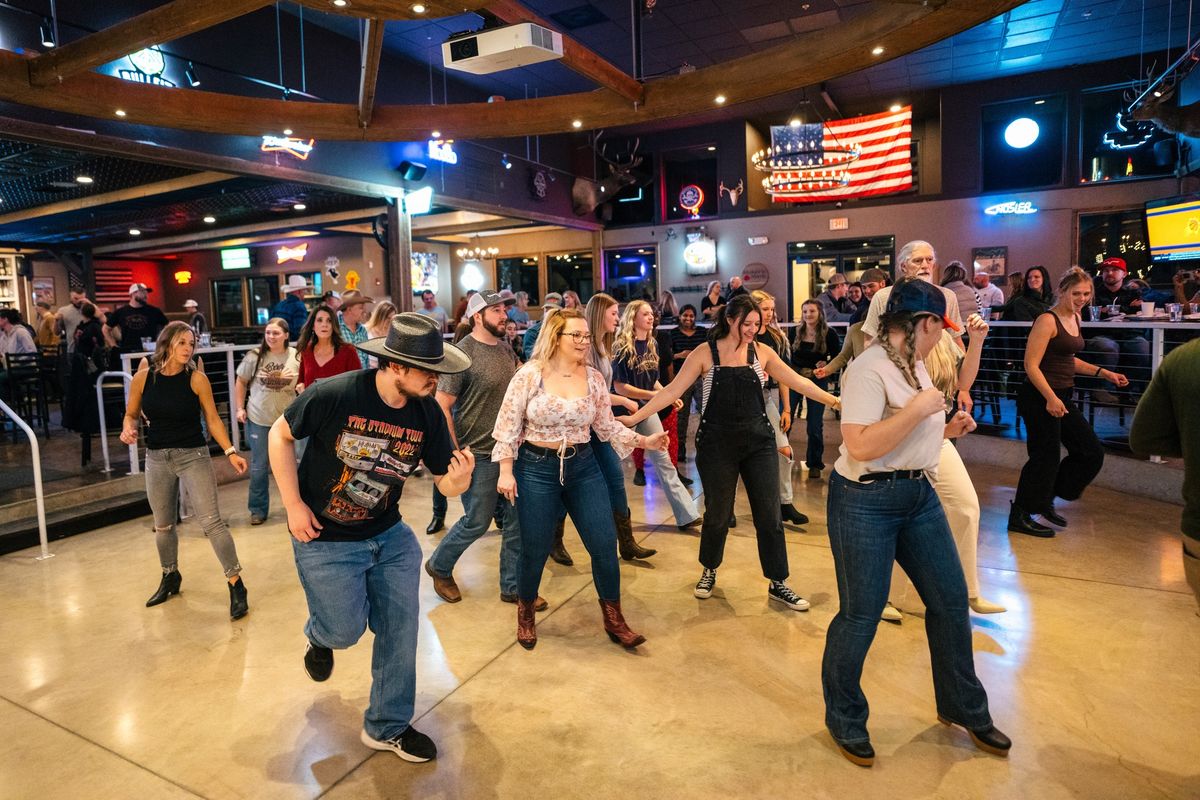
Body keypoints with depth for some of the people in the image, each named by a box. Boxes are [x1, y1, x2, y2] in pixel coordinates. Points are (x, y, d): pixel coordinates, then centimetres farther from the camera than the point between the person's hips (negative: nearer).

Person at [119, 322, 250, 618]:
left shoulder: (196, 378, -9)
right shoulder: (143, 378, -2)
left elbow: (212, 419, -4)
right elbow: (131, 414, 10)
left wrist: (230, 452, -11)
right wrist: (128, 429, -13)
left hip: (194, 456, -3)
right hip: (157, 458, 3)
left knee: (211, 521, -10)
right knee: (162, 526, 17)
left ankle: (236, 584, -2)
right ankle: (170, 577, 40)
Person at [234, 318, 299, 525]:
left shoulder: (297, 357, -7)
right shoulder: (255, 356, -4)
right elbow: (241, 382, 6)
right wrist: (239, 408, 1)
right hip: (258, 420, 1)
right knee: (259, 467, 9)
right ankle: (258, 509, 23)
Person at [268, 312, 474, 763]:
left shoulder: (428, 413, -13)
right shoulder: (334, 395, -25)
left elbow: (446, 483, -7)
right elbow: (280, 435, -8)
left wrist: (460, 478, -32)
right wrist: (293, 504, -12)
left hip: (389, 536, 4)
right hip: (324, 540, -4)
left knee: (401, 629, 7)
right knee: (346, 630, -1)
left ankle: (387, 728, 30)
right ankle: (320, 635, 41)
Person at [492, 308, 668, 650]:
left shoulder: (593, 378, 0)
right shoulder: (529, 375, -10)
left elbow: (607, 426, 6)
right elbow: (508, 426, -6)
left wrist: (644, 441, -4)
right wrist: (506, 471, -8)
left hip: (583, 467, 3)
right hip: (537, 468, -3)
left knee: (605, 544, 2)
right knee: (535, 550, 7)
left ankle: (614, 619, 22)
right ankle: (525, 614, 35)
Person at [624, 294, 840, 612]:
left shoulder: (762, 353, 3)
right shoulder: (705, 354, -5)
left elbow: (799, 383, 7)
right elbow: (672, 391, -8)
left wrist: (834, 400, 1)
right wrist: (635, 417, -15)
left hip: (759, 442, 2)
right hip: (717, 443, -2)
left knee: (769, 514, 4)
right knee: (718, 513, 10)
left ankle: (777, 583, 20)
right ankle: (709, 570, 36)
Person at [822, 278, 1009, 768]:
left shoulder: (914, 363, 10)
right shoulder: (870, 369, -18)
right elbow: (861, 446, -28)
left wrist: (945, 430, 7)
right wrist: (919, 407, -23)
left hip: (919, 495, 9)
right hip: (866, 502, -9)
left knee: (951, 599, 15)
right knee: (861, 614, 3)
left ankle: (962, 706, 38)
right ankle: (843, 718, 26)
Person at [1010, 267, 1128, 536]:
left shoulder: (1075, 318, 13)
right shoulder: (1047, 320, -15)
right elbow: (1031, 365, -20)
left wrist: (1103, 373, 17)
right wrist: (1051, 398, -28)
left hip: (1063, 397, 9)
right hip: (1039, 398, -9)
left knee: (1092, 453, 13)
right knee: (1046, 457, -1)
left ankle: (1045, 500, 26)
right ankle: (1019, 517, 13)